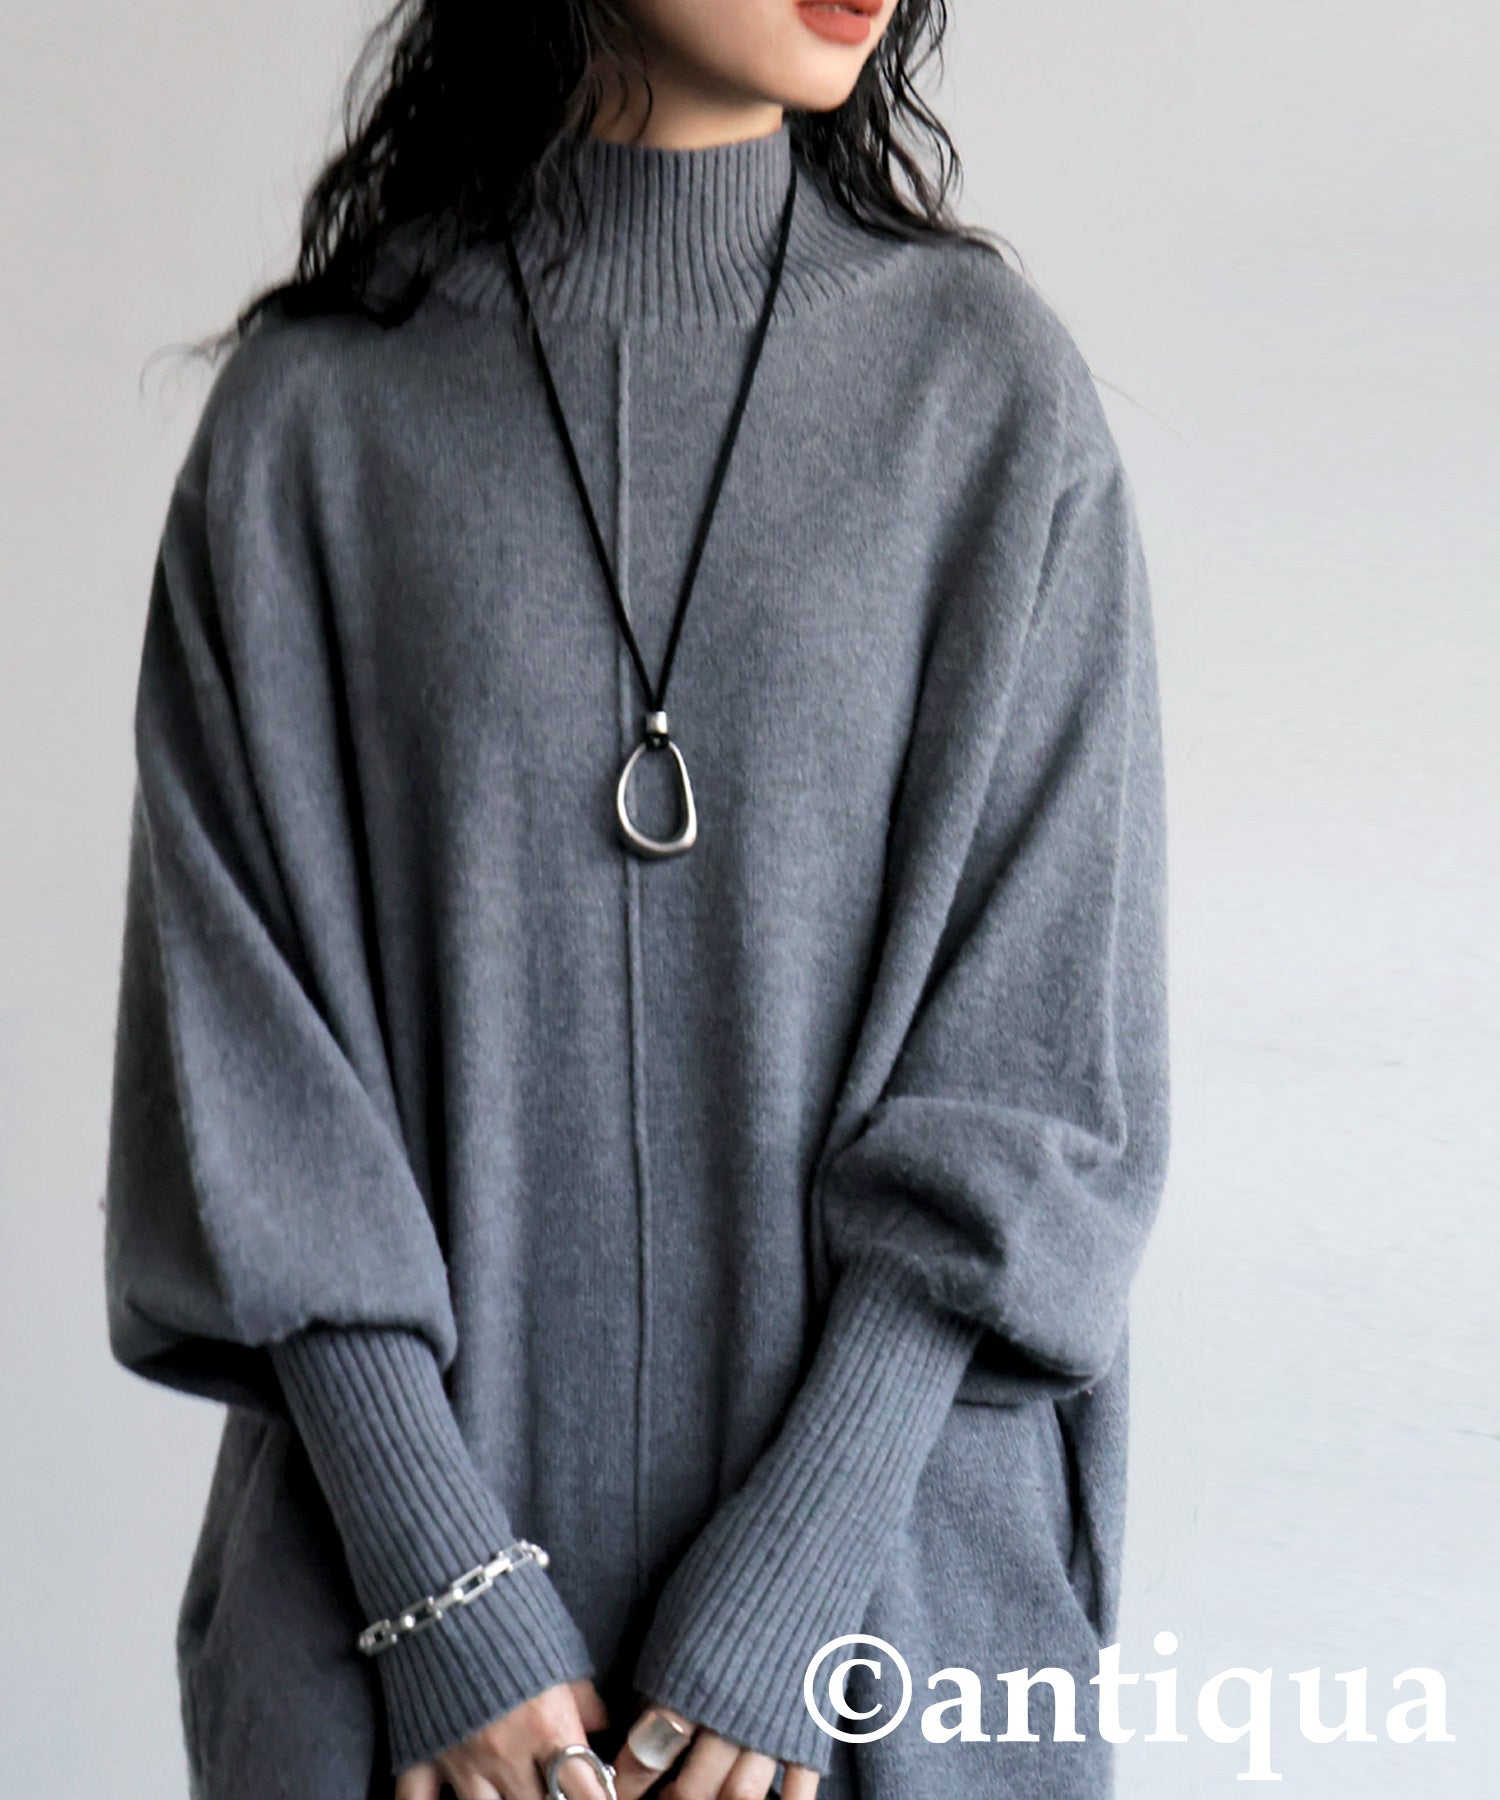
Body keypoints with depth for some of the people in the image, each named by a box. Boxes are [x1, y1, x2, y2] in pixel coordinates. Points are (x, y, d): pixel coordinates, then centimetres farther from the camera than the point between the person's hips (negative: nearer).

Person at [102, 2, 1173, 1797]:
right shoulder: (309, 414, -3)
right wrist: (434, 1575, -11)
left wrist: (807, 1548, -12)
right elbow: (234, 1008, -4)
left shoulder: (992, 385, -3)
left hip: (886, 1525, 0)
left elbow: (1042, 1043, -5)